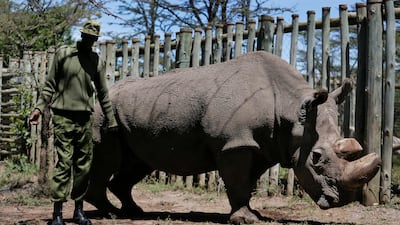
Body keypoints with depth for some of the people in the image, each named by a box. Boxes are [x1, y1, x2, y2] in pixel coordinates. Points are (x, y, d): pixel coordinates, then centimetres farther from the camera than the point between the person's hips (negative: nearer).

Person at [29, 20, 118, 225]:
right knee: (64, 163, -9)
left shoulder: (97, 62, 10)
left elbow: (102, 93, 16)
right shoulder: (63, 54, 1)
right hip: (64, 116, -4)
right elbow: (50, 85, 3)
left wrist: (111, 120, 16)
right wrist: (39, 107, -7)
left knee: (84, 165, 6)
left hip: (85, 118, 4)